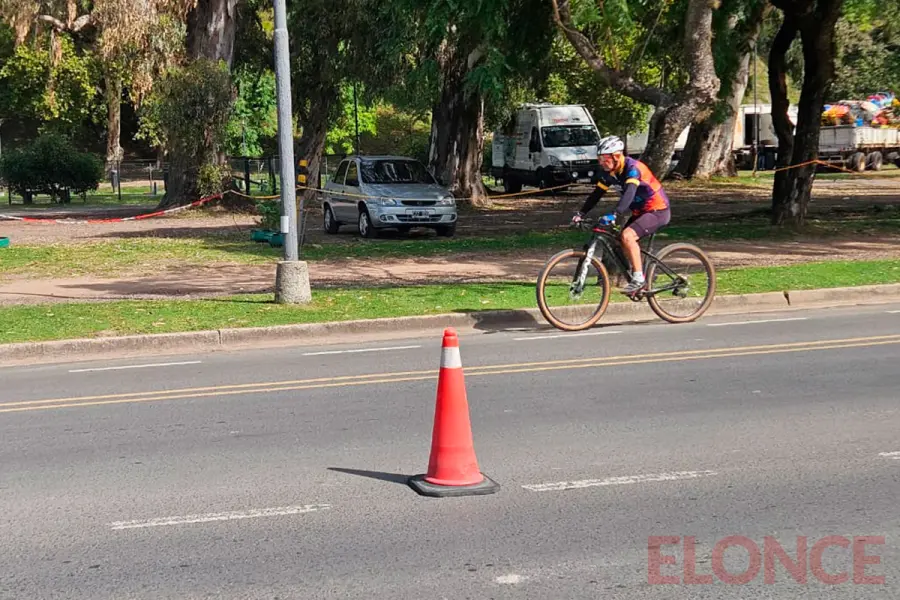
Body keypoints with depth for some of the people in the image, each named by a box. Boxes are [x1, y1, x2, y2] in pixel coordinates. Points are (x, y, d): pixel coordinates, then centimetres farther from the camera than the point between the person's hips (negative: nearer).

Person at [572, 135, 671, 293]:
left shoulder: (632, 168, -26)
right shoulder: (608, 172, -2)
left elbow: (629, 193, -40)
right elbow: (597, 194, 2)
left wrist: (614, 215, -53)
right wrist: (581, 213, -10)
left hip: (658, 211, -9)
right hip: (640, 212, 9)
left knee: (627, 236, -26)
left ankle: (638, 278, -20)